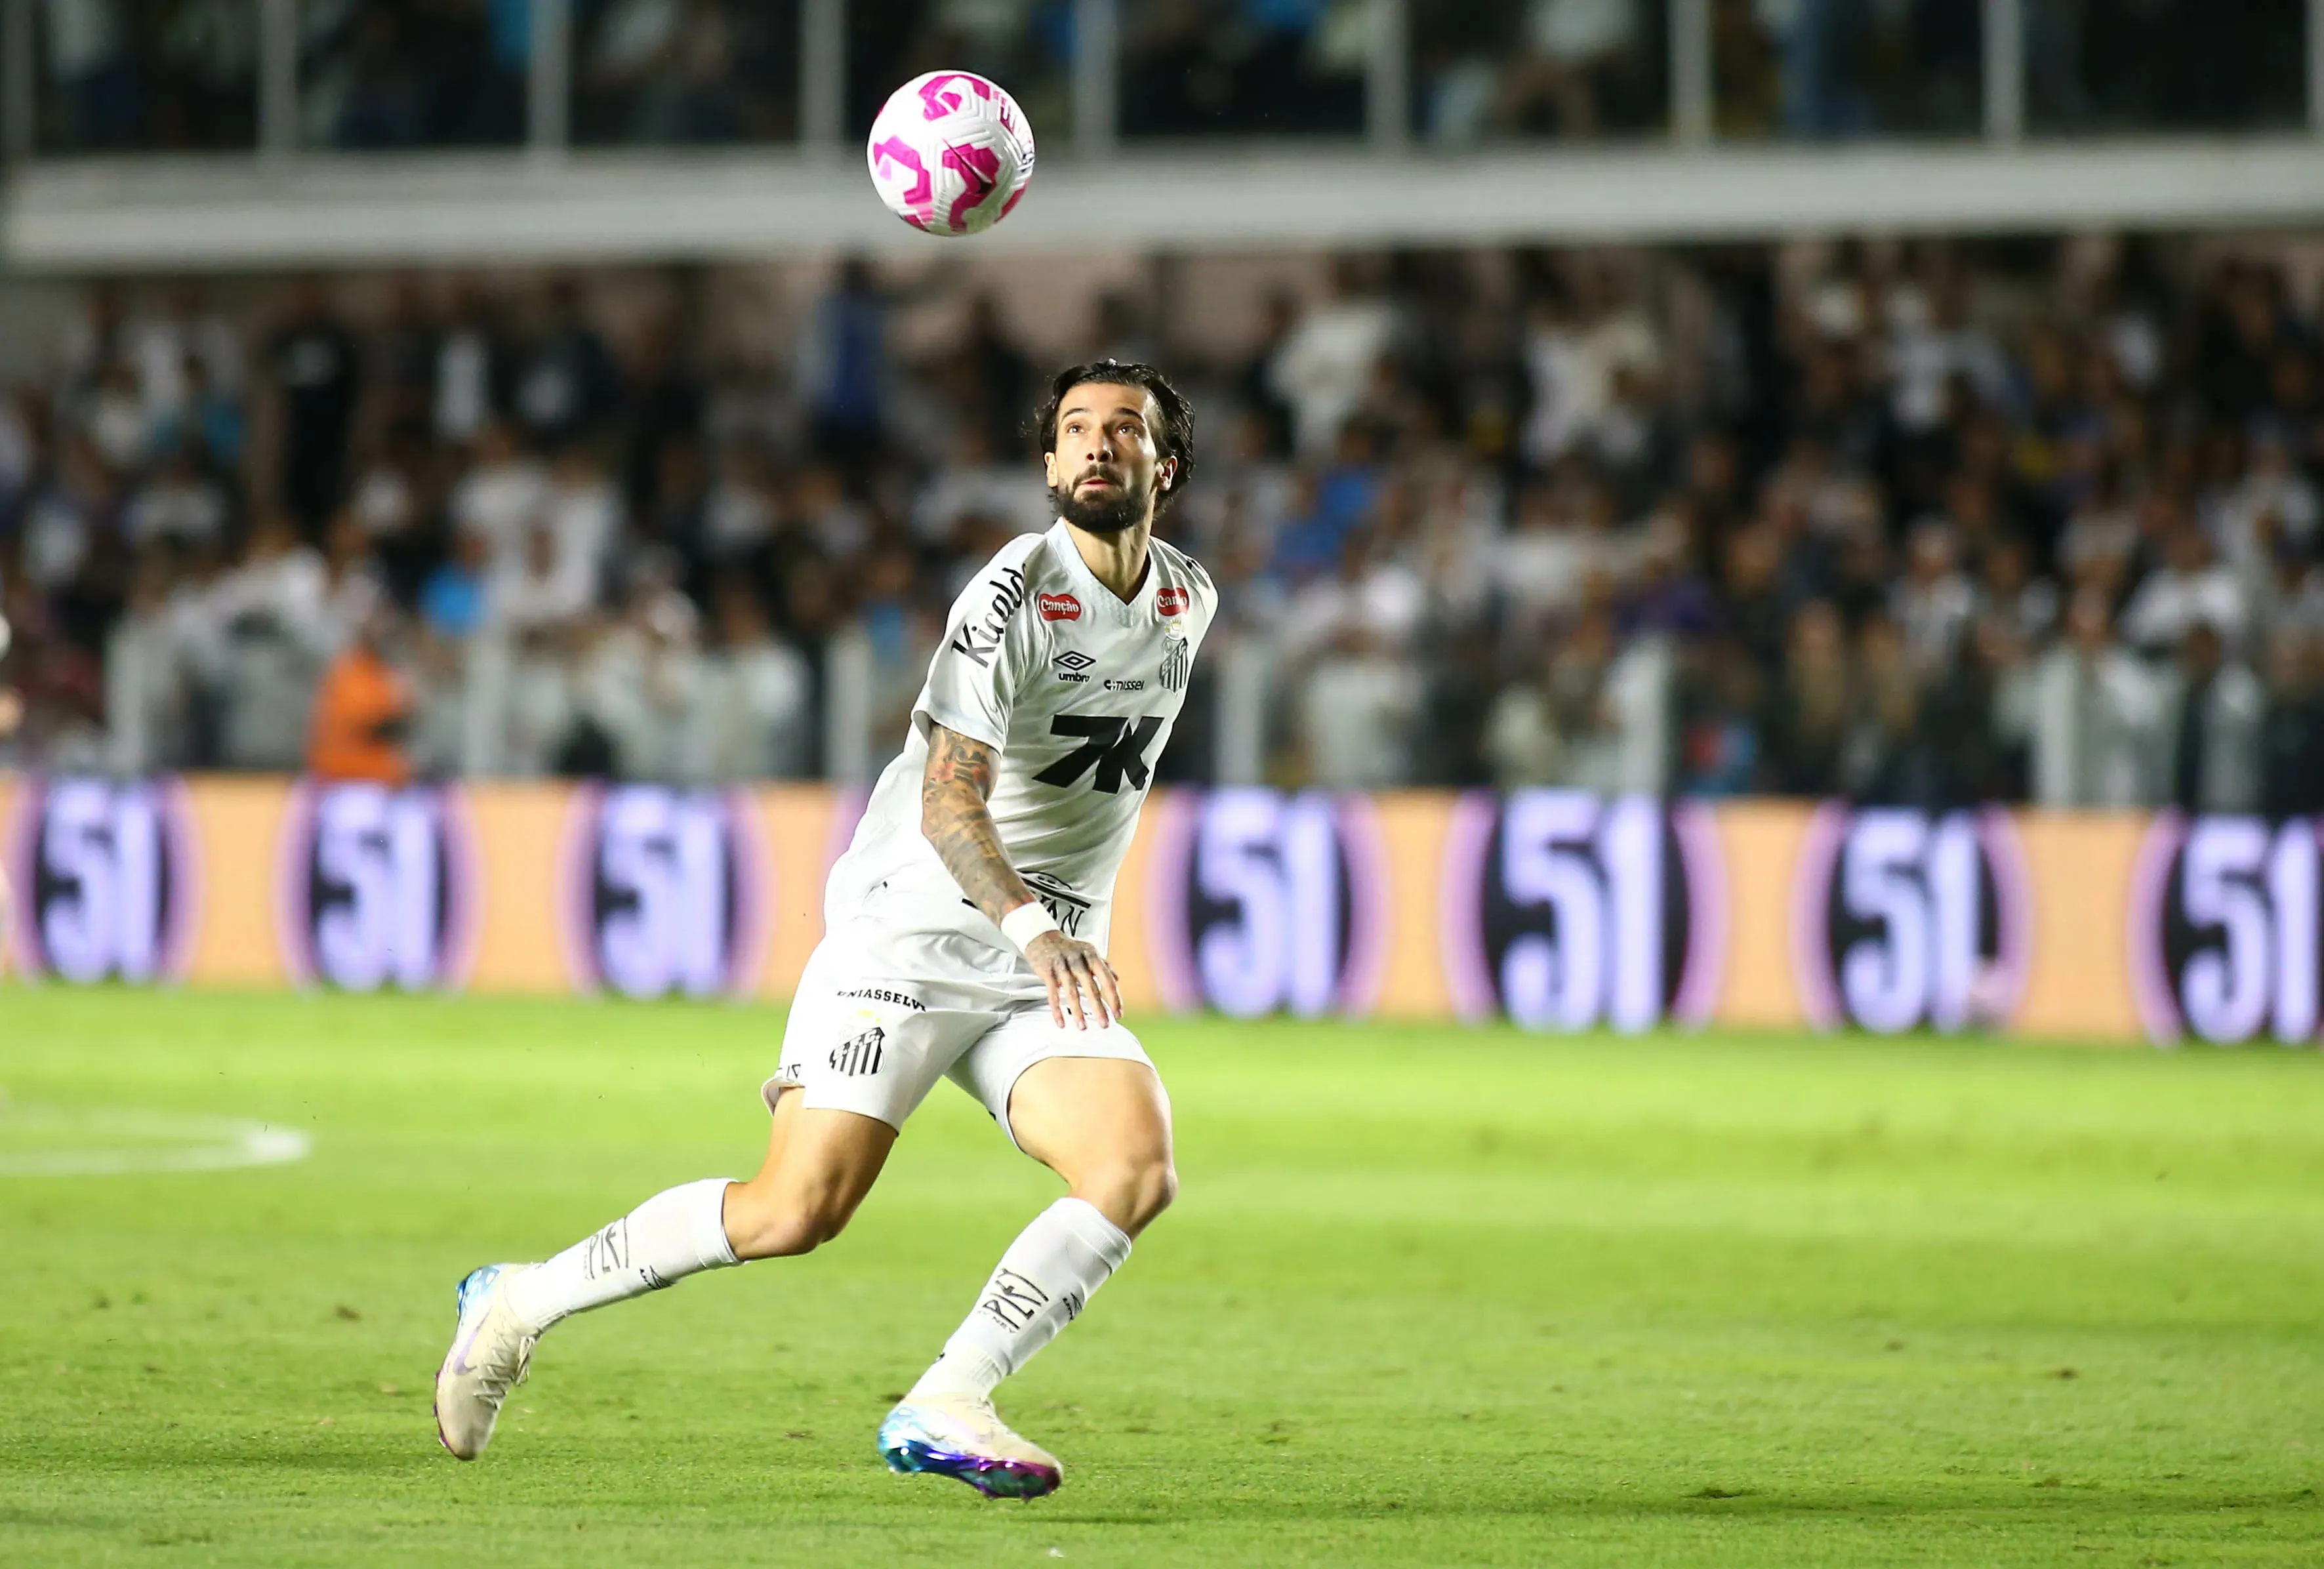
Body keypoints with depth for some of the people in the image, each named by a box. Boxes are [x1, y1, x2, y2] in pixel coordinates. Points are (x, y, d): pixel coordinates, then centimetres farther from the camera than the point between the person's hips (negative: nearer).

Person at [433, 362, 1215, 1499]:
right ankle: (520, 1304, 4)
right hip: (906, 935, -6)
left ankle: (944, 1408, -17)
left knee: (1138, 1169, -20)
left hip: (1047, 973, 6)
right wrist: (1033, 925, -42)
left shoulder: (1189, 601, 9)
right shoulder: (1013, 595, -14)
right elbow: (947, 805, -25)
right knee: (799, 1210, -15)